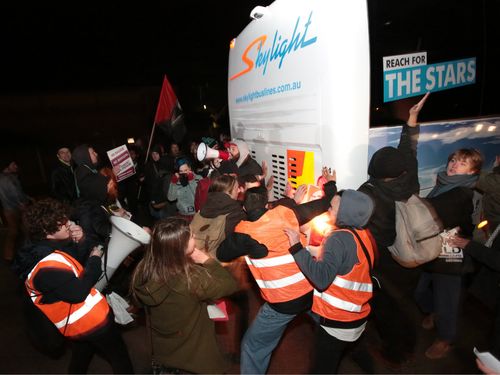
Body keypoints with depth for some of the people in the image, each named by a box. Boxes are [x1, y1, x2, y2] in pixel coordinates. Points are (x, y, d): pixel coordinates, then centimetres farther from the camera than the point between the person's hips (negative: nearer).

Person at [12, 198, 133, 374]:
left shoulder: (41, 249, 0)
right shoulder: (47, 266, -30)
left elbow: (77, 263, 8)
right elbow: (79, 292, -28)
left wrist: (81, 242, -11)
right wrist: (95, 259, -18)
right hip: (92, 320, -9)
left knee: (80, 359, 32)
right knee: (120, 358, 13)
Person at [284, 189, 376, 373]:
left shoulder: (340, 238, -24)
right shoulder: (364, 235, 2)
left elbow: (322, 278, -33)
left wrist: (297, 247, -32)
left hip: (337, 322, -8)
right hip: (356, 317, 8)